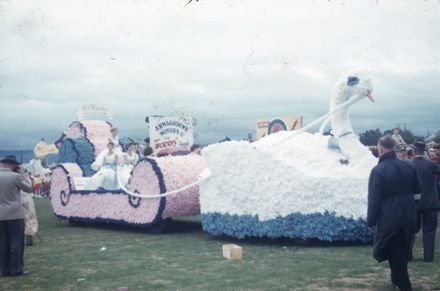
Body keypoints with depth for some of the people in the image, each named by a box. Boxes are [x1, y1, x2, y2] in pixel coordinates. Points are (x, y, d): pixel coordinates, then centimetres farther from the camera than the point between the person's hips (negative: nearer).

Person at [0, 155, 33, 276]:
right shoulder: (16, 176, -11)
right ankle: (16, 269, 2)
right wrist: (23, 175, 7)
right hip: (15, 214, -5)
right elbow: (29, 188, 0)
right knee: (16, 243, 1)